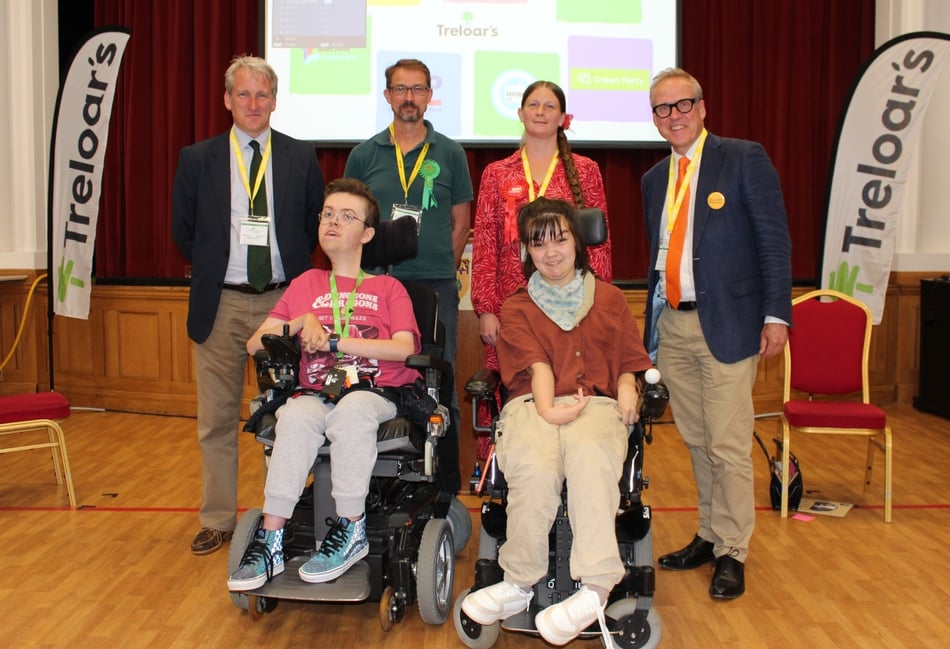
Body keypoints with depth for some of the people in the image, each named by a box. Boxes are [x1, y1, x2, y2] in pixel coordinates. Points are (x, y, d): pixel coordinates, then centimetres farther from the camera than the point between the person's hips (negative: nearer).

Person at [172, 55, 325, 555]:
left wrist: (293, 277, 4)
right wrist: (213, 271, 9)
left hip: (282, 302, 0)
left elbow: (315, 227, 11)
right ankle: (218, 520, 21)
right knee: (217, 421, 7)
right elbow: (183, 232, 12)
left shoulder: (302, 158, 3)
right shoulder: (197, 159, 4)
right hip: (220, 305, 1)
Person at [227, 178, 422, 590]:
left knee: (352, 409, -37)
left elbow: (404, 348, -3)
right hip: (318, 396, 2)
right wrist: (302, 322, -3)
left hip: (377, 396, -2)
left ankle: (351, 530, -23)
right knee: (296, 415, -34)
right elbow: (256, 345, 15)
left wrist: (331, 341, -7)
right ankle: (271, 541, -30)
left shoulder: (388, 288, 15)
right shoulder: (306, 284, 22)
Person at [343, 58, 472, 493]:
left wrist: (441, 271, 5)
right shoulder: (365, 154, 9)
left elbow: (461, 222, 10)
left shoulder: (450, 154, 7)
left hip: (436, 287, -1)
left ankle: (446, 486, 12)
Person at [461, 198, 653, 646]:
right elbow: (536, 364, 2)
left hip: (596, 403, 0)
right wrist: (548, 409, -17)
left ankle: (595, 588, -37)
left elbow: (628, 361, 19)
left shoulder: (609, 299, 23)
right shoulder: (517, 307, 20)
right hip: (532, 404, 0)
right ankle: (519, 583, -21)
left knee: (590, 459, -37)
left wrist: (627, 390, -6)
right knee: (533, 467, -35)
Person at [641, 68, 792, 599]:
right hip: (672, 326, 6)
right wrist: (651, 318, 13)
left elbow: (775, 239, -7)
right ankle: (710, 536, 27)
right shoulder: (655, 179, 14)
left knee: (729, 445, -2)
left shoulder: (744, 159, -3)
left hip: (727, 322, -5)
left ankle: (733, 554, 11)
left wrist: (777, 314, -13)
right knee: (697, 442, 14)